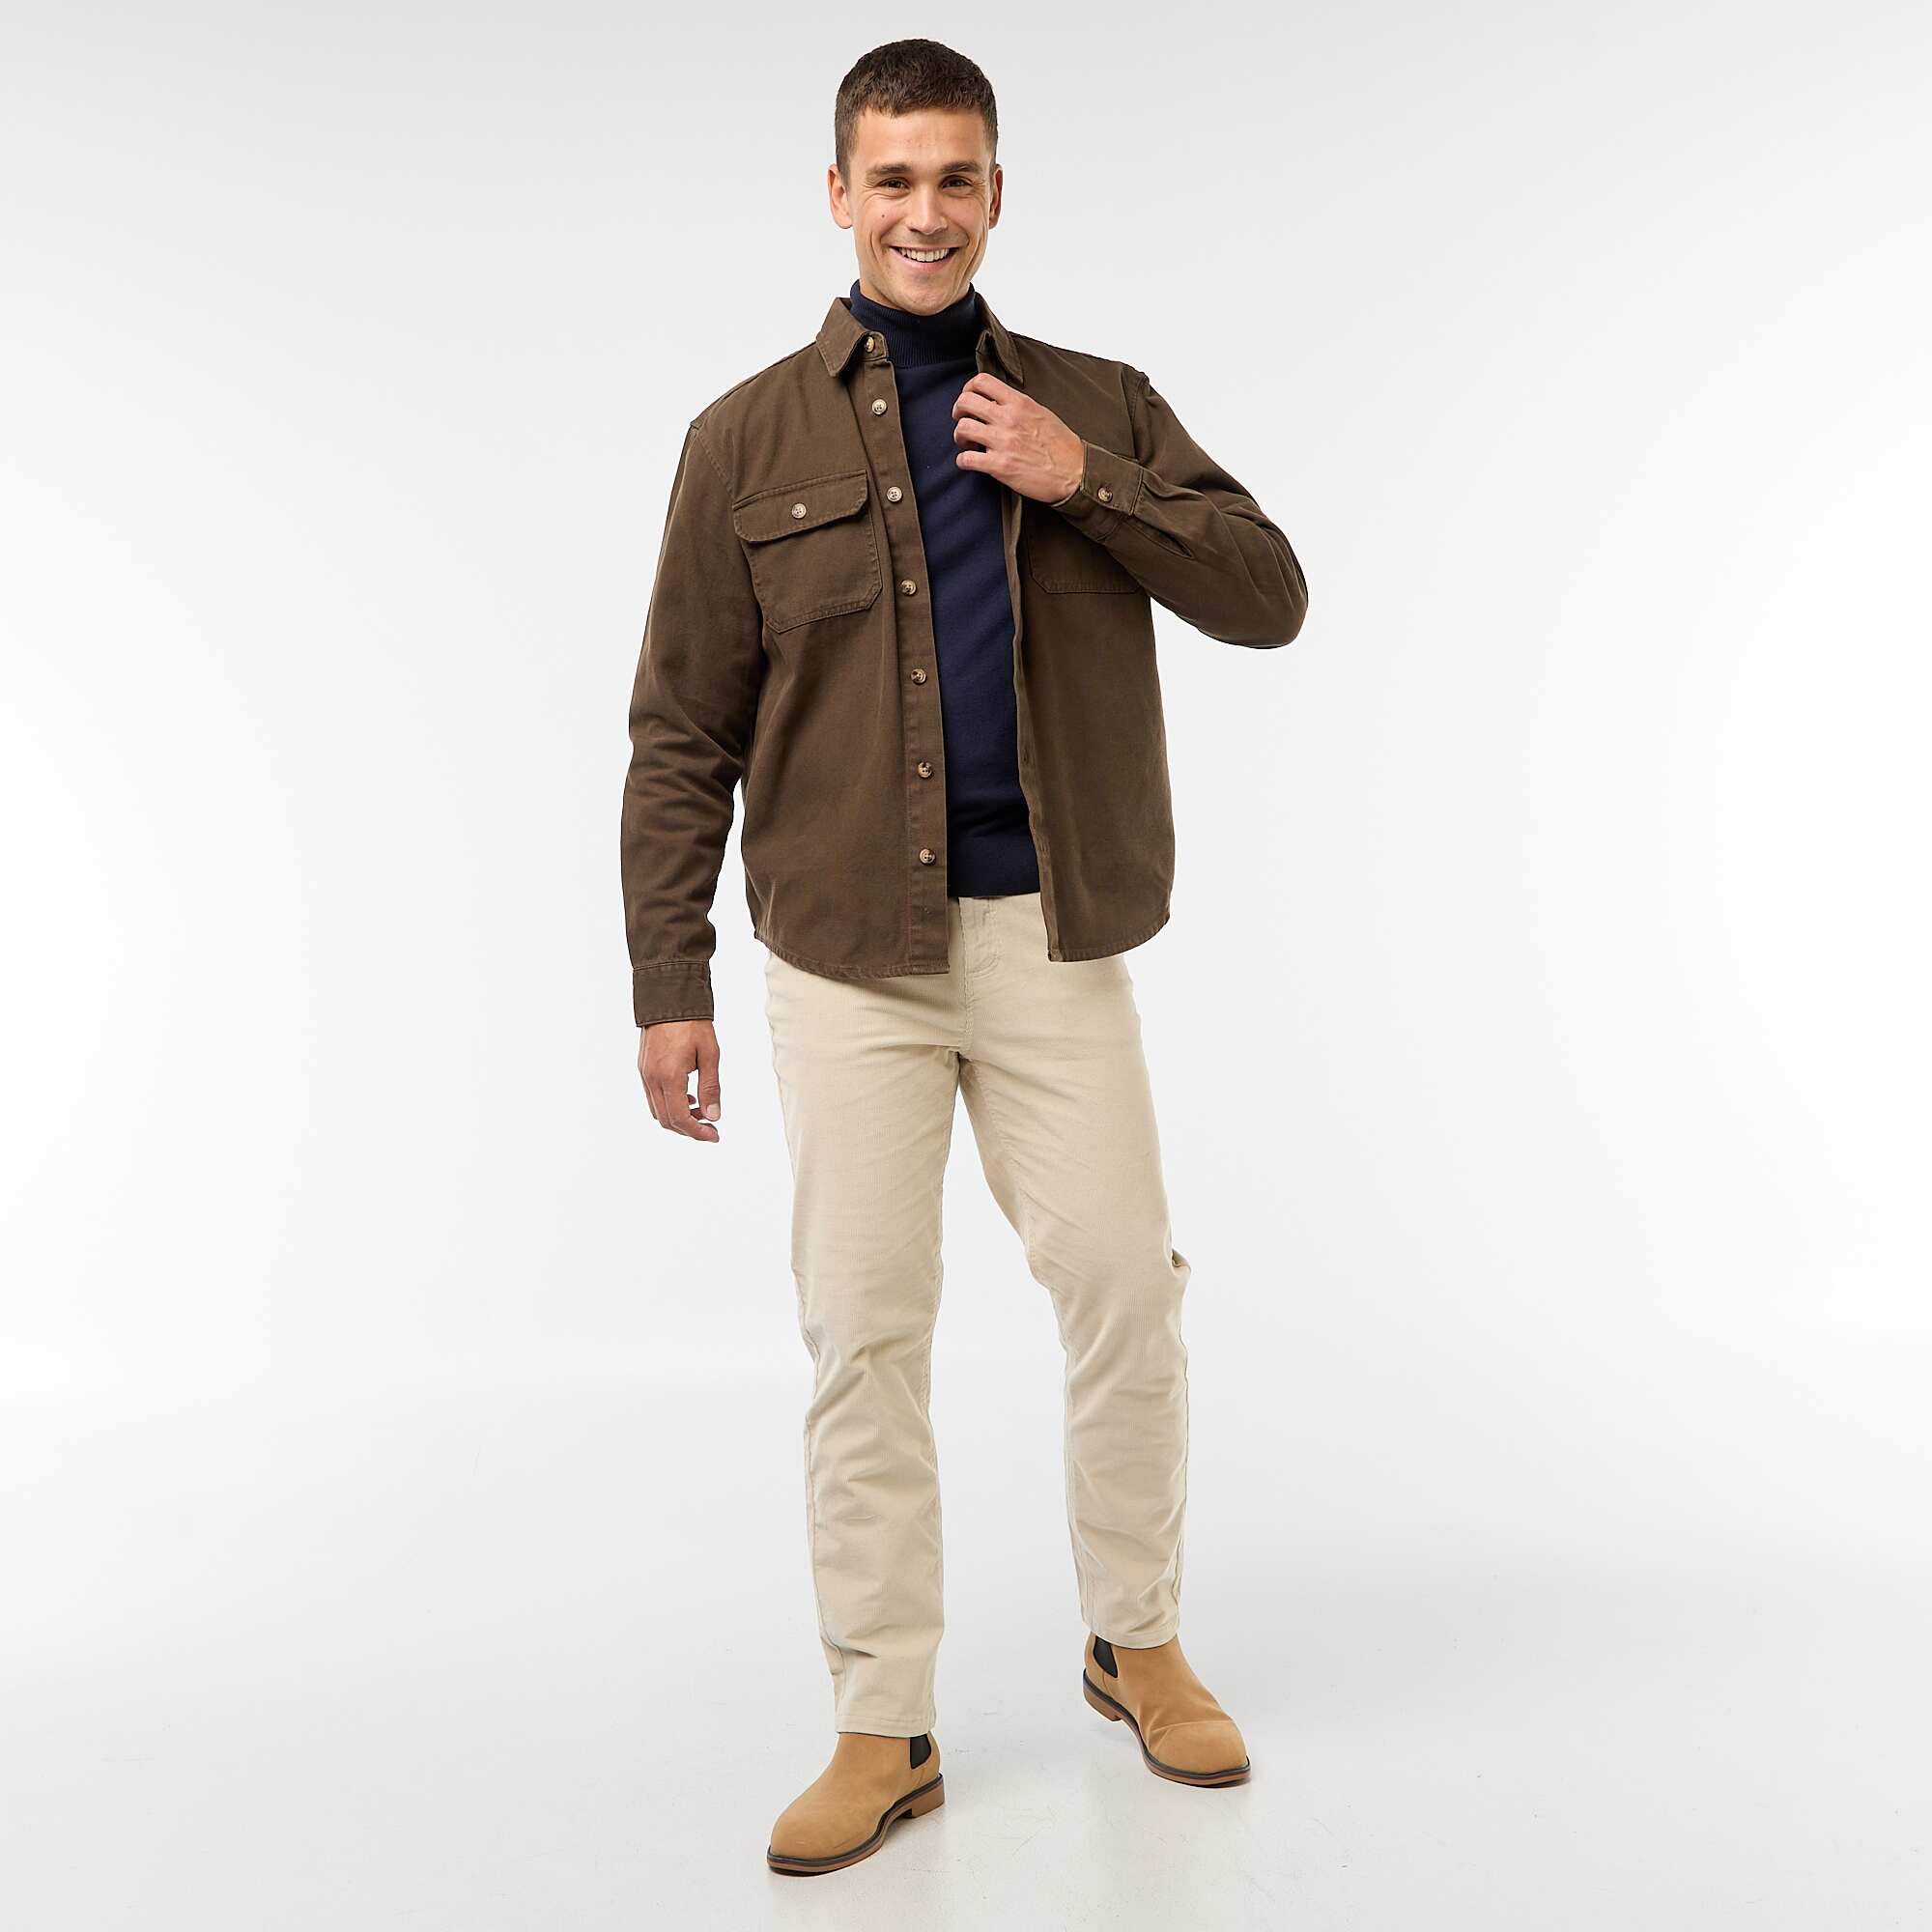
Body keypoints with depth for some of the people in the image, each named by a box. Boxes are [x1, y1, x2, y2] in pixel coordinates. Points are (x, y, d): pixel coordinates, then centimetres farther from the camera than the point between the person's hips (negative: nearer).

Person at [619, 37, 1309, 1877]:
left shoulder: (1096, 405, 10)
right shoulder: (750, 440, 5)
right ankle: (881, 1727, 17)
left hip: (1048, 930, 1)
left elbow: (1268, 597, 3)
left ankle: (1137, 1641, 28)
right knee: (863, 1332, 2)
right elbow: (682, 735, 3)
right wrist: (668, 983, -2)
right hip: (845, 946, -1)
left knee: (1125, 1287, 4)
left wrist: (1082, 481, -10)